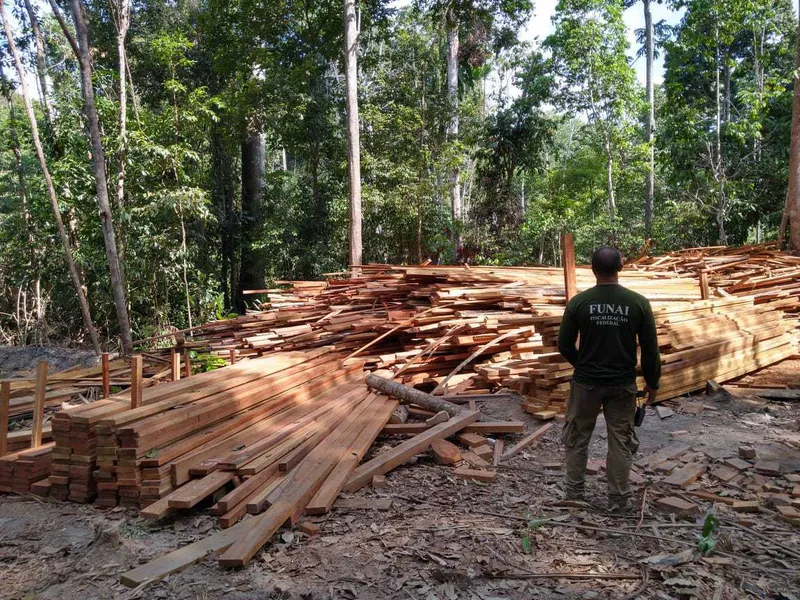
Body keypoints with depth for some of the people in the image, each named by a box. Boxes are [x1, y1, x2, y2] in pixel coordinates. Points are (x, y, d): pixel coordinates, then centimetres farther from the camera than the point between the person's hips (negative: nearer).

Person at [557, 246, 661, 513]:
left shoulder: (579, 302, -10)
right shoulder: (638, 302, -8)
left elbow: (564, 345, -3)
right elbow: (650, 348, -3)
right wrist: (652, 381, 10)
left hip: (586, 382, 0)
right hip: (623, 383, 1)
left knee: (577, 438, 15)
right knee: (621, 441, 12)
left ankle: (574, 494, 24)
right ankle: (619, 501, 20)